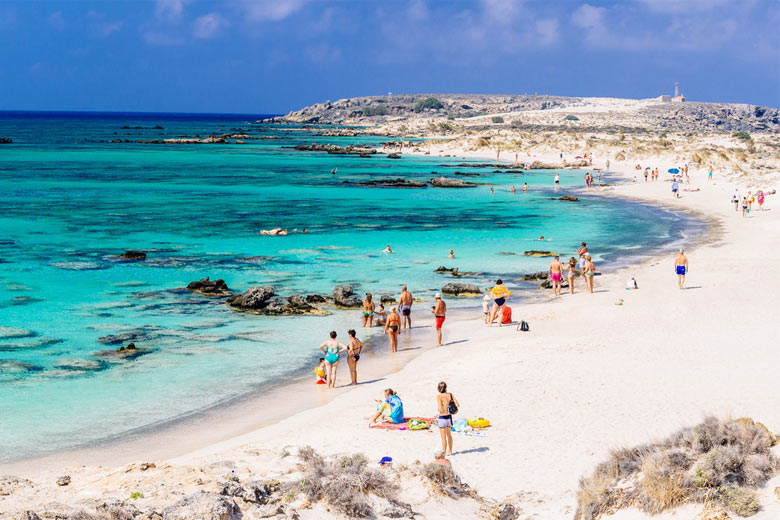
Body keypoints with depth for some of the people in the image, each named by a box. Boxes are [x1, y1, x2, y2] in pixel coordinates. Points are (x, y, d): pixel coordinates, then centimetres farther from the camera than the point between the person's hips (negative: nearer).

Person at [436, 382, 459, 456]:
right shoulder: (450, 395, -2)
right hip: (449, 417, 6)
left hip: (442, 418, -6)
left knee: (443, 437, 5)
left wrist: (437, 410, -4)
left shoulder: (439, 397, -18)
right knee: (449, 435, 23)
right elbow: (457, 405, -1)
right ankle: (449, 451, 36)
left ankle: (444, 453, 14)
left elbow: (440, 410, -25)